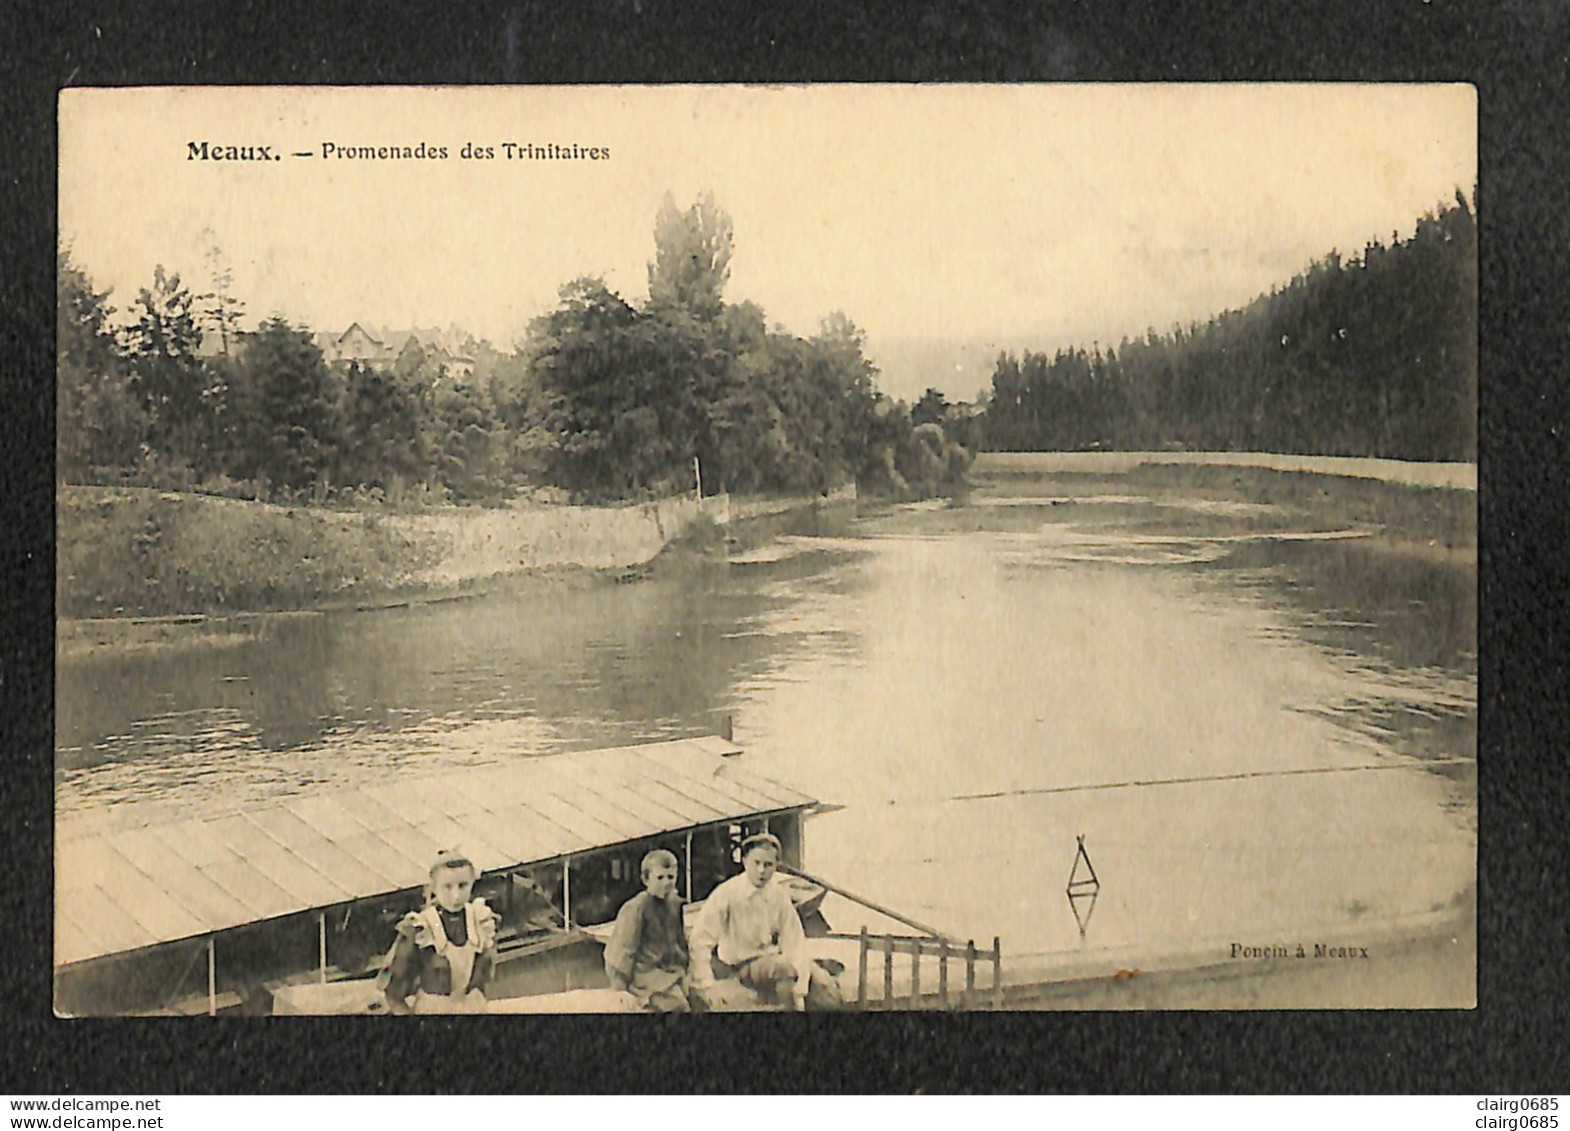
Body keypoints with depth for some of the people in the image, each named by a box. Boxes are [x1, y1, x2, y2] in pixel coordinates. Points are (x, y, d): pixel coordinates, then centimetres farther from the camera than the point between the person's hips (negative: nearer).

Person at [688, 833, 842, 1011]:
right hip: (741, 966, -3)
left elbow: (795, 943, -8)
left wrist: (798, 991, -18)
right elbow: (700, 941, -15)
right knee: (782, 968, -34)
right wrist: (707, 986, -20)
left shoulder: (780, 896, -4)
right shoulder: (726, 894, -14)